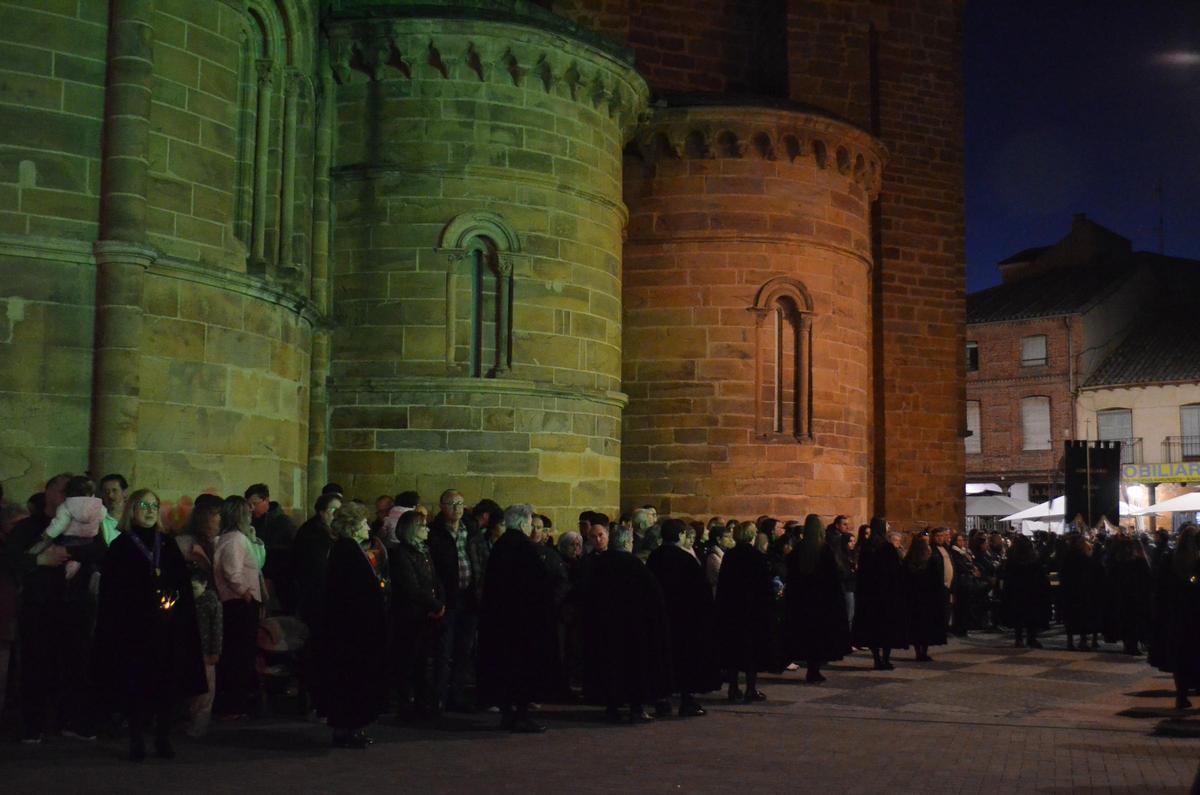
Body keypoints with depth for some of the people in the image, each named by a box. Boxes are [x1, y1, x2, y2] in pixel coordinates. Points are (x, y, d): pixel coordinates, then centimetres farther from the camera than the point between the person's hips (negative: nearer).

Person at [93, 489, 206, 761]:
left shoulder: (168, 545, 13)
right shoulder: (121, 547, 3)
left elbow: (184, 584, 9)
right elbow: (111, 592, -2)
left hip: (169, 630, 3)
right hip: (134, 629, -3)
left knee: (170, 684, 0)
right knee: (136, 684, -3)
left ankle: (163, 737, 11)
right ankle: (136, 739, 7)